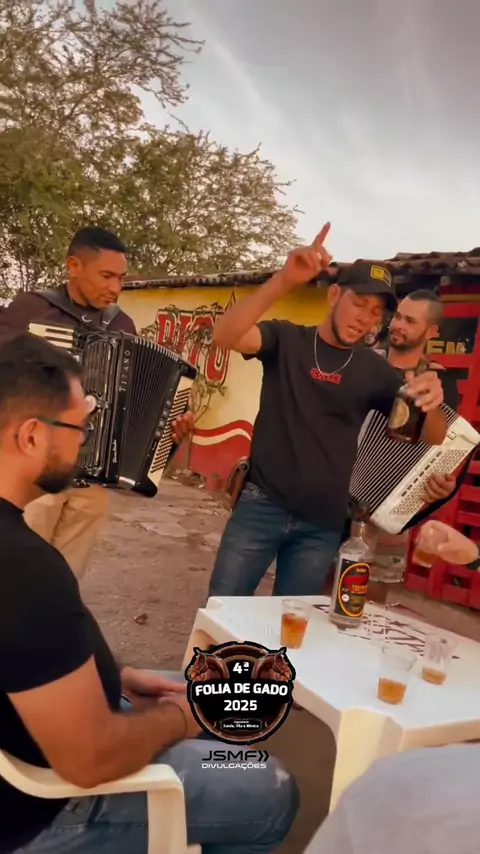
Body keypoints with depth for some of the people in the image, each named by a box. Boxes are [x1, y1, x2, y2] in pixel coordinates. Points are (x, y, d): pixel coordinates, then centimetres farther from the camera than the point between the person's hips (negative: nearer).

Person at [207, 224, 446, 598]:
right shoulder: (286, 339, -1)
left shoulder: (374, 371, 3)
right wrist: (284, 280, -33)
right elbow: (225, 335, -20)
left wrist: (433, 404, -24)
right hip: (262, 506, -2)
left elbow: (432, 438, 1)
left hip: (322, 526, 2)